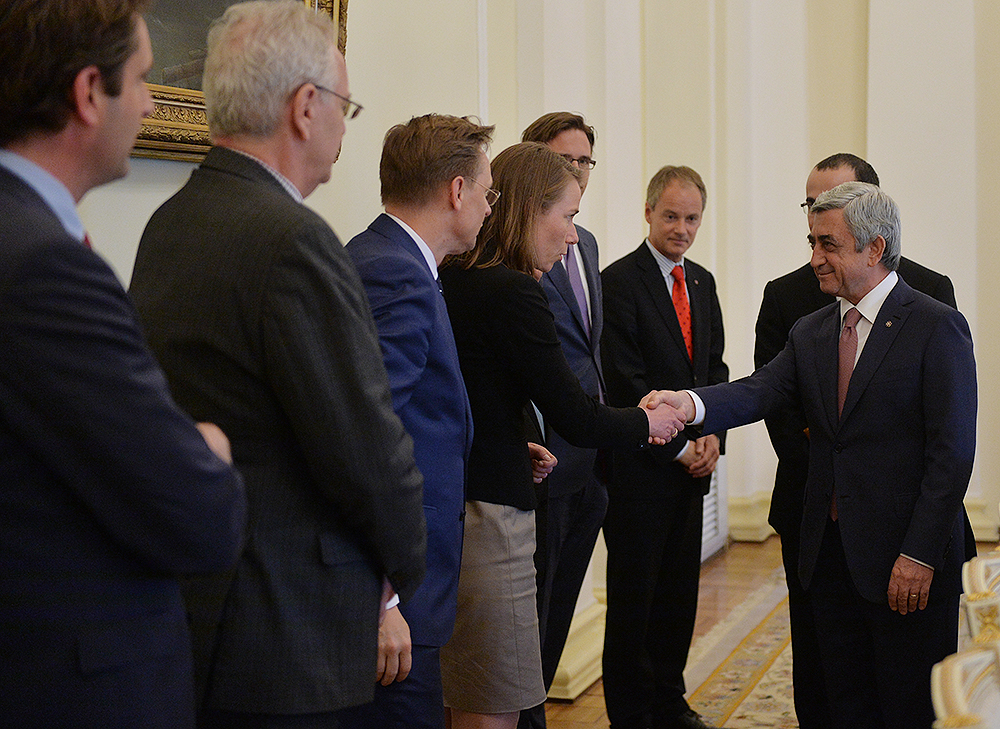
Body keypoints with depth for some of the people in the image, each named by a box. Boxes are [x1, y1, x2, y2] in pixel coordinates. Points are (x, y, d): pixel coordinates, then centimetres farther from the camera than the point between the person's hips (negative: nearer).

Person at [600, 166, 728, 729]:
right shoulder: (620, 281, -9)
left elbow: (715, 368, 15)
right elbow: (626, 382, -13)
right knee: (634, 596, 2)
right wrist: (679, 446, -11)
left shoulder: (703, 282, 14)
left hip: (693, 464, 7)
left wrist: (713, 436, -1)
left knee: (680, 591, 12)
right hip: (641, 465, -6)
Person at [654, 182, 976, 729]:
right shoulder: (809, 334, 12)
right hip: (829, 552, 6)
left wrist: (920, 554, -16)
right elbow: (761, 391, -4)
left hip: (909, 559, -6)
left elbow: (952, 452, -12)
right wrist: (691, 404, -25)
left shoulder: (937, 327, -8)